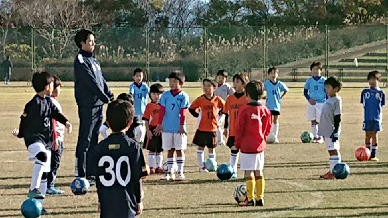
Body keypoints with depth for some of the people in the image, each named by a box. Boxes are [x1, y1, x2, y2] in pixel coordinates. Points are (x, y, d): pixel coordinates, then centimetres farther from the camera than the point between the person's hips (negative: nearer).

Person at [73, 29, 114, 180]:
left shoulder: (94, 60, 19)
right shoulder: (80, 61, -10)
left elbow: (102, 81, 17)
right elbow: (91, 82, -16)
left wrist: (111, 97, 4)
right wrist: (106, 99, -17)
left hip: (98, 105, 9)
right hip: (87, 106, -9)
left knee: (93, 141, 12)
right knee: (85, 141, -6)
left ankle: (90, 173, 19)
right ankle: (81, 176, -4)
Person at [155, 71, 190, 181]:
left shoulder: (184, 96, -3)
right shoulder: (165, 95, 4)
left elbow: (183, 112, -5)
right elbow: (162, 111, 4)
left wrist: (182, 125, -9)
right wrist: (159, 124, 1)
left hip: (179, 128, -3)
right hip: (167, 127, 3)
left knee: (179, 150, 3)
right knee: (169, 150, 8)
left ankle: (180, 172, 8)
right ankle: (170, 172, 12)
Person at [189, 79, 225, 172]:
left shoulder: (217, 100, -3)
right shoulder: (200, 99, -5)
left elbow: (224, 108, 13)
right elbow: (191, 109, 4)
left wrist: (218, 115, 5)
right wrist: (198, 116, -4)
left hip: (213, 128, 0)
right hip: (202, 128, 0)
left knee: (212, 148, 9)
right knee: (201, 147, 4)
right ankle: (201, 166, 11)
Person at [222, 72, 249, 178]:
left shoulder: (247, 98, -5)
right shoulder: (230, 98, 4)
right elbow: (227, 114, 11)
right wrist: (225, 128, 10)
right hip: (233, 130, 3)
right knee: (234, 150, 7)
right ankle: (233, 171, 14)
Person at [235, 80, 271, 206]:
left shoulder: (244, 110, -12)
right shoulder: (265, 110, 3)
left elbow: (240, 129, -9)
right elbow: (268, 128, 9)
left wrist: (237, 144, 1)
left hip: (247, 146, -5)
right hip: (260, 146, 6)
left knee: (248, 173, -1)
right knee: (259, 172, 11)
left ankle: (250, 199, -1)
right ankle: (260, 198, 14)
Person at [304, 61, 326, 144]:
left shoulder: (324, 80, -2)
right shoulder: (309, 80, 4)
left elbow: (327, 92, 2)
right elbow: (305, 91, 9)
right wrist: (309, 99, -9)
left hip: (321, 102, -3)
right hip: (311, 102, 3)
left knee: (320, 120, -4)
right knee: (313, 121, 6)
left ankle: (320, 137, 6)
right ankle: (315, 136, 15)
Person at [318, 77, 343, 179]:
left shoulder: (337, 100, -12)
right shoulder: (329, 100, 15)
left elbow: (337, 118, -15)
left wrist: (336, 132, -18)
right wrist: (322, 130, 24)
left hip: (332, 131, -9)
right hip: (326, 130, 9)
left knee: (333, 150, -7)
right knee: (331, 151, 12)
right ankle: (332, 171, 17)